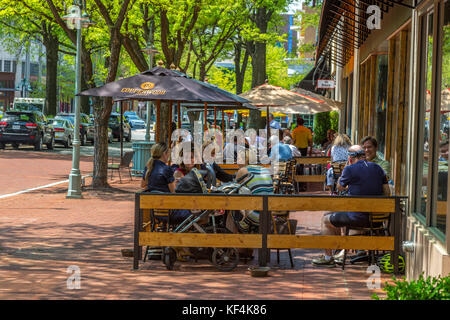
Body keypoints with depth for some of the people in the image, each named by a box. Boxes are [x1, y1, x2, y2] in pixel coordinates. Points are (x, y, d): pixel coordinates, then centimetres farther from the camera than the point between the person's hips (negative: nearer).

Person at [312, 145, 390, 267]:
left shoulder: (350, 169, -12)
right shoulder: (378, 168, 6)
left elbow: (340, 187, 6)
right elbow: (387, 192, 8)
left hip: (358, 218, -7)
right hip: (376, 218, 7)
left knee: (326, 219, 14)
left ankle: (328, 257, 16)